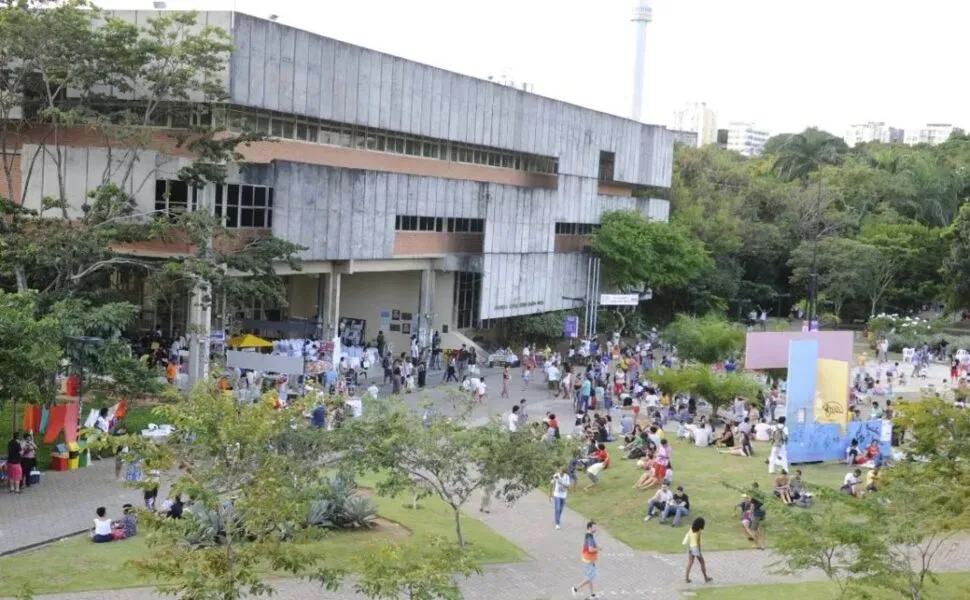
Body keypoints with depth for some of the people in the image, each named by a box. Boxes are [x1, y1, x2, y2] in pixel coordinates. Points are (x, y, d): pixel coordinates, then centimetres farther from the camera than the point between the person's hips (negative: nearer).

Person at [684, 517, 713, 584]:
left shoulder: (691, 530, 5)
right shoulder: (698, 532, -15)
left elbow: (688, 541, 8)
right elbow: (698, 542, -17)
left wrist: (688, 549, 14)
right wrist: (699, 552, -13)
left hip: (691, 547, 6)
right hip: (696, 548, -6)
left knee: (690, 563, 7)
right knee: (702, 563, 7)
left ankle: (686, 577, 1)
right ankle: (706, 578, 15)